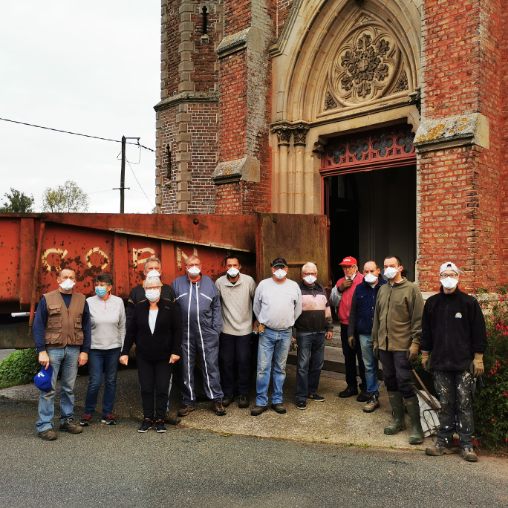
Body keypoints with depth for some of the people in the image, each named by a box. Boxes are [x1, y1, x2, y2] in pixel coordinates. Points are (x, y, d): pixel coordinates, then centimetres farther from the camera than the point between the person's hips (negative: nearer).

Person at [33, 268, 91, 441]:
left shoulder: (81, 300, 7)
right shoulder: (47, 299, 0)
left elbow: (86, 327, 8)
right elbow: (38, 326, -4)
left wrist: (84, 351, 2)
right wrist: (41, 351, -11)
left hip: (74, 350, 3)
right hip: (53, 349, -3)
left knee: (69, 387, 11)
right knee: (48, 389, -1)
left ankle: (67, 420, 22)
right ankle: (44, 426, 6)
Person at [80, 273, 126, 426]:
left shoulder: (118, 302, 0)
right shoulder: (89, 302, -5)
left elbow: (122, 326, 7)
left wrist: (122, 348, 6)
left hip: (114, 347, 2)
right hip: (95, 348, -2)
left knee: (111, 381, 9)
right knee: (95, 382, -3)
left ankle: (107, 413, 22)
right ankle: (88, 412, 18)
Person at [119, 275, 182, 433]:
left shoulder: (170, 306, -6)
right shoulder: (139, 307, 1)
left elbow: (177, 330, -6)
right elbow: (130, 331, 4)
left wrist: (176, 351, -12)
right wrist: (125, 352, 0)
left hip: (164, 356, -2)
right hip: (143, 356, 2)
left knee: (162, 389, 4)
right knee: (146, 389, 7)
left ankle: (160, 419, 16)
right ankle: (147, 419, 20)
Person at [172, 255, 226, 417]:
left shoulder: (209, 283, 8)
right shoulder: (177, 283, 5)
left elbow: (216, 307, 8)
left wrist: (216, 329, 1)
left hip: (207, 334, 0)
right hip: (185, 335, 1)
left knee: (211, 367, 4)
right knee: (186, 369, 10)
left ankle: (216, 399, 15)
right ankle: (189, 401, 22)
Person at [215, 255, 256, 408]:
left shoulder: (249, 281, -8)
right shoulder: (219, 282, -7)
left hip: (244, 328, -1)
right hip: (226, 329, 1)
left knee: (243, 362, 4)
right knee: (226, 362, 8)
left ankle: (243, 393, 19)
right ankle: (227, 393, 23)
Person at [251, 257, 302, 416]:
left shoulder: (294, 286, 3)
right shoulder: (263, 284, 0)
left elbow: (298, 309, 12)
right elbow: (256, 306, 11)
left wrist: (289, 323, 11)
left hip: (285, 333, 1)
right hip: (267, 332, -1)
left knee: (280, 368, 10)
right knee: (263, 367, -2)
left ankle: (277, 400, 20)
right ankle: (261, 402, 6)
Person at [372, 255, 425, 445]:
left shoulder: (411, 289, -6)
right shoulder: (382, 290, 12)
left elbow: (418, 319, -9)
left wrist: (415, 343, -14)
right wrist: (375, 340, 15)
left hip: (402, 346, -6)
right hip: (384, 345, 6)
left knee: (405, 385, -6)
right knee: (391, 383, 12)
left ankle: (416, 426, 5)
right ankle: (398, 420, 26)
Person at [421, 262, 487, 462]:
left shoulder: (469, 302, -1)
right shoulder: (432, 303, 7)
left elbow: (479, 331, 0)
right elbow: (426, 331, 13)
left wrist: (478, 357, -3)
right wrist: (425, 353, 12)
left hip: (464, 363, -2)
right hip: (440, 363, 2)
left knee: (464, 404, 2)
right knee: (445, 404, 9)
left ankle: (466, 444, 12)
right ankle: (444, 442, 18)